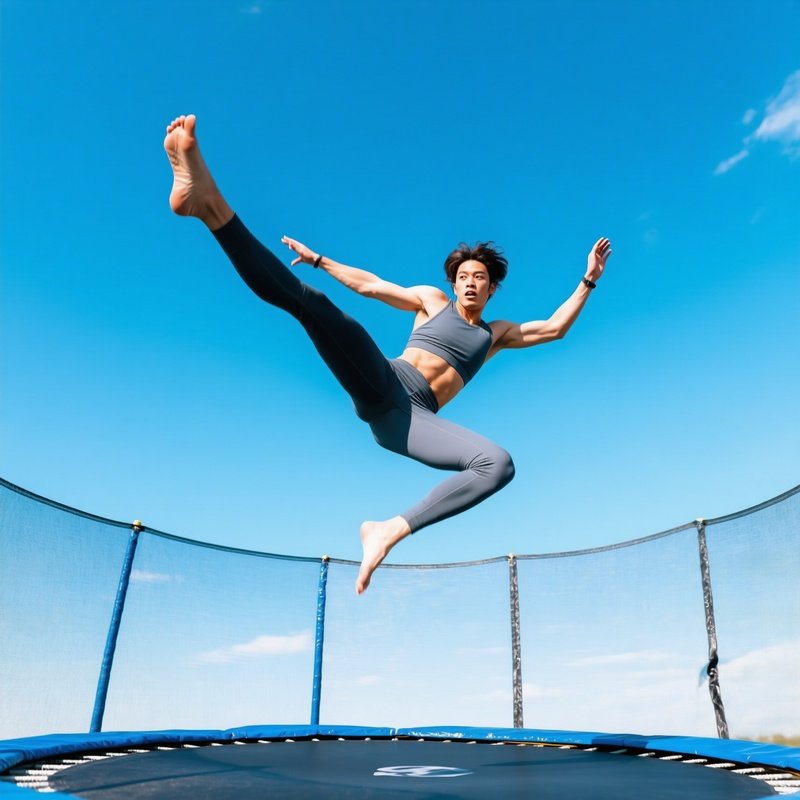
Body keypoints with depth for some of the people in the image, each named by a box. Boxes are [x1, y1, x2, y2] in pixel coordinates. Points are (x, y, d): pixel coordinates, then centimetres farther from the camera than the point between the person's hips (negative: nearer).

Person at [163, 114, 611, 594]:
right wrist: (320, 259, 23)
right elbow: (368, 284, 24)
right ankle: (208, 202, -43)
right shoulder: (432, 300, 24)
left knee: (499, 464, -27)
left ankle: (391, 530, -31)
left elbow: (554, 328, 27)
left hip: (407, 419, 1)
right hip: (382, 387, -1)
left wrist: (588, 281, 25)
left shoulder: (497, 334, 29)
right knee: (312, 302, -27)